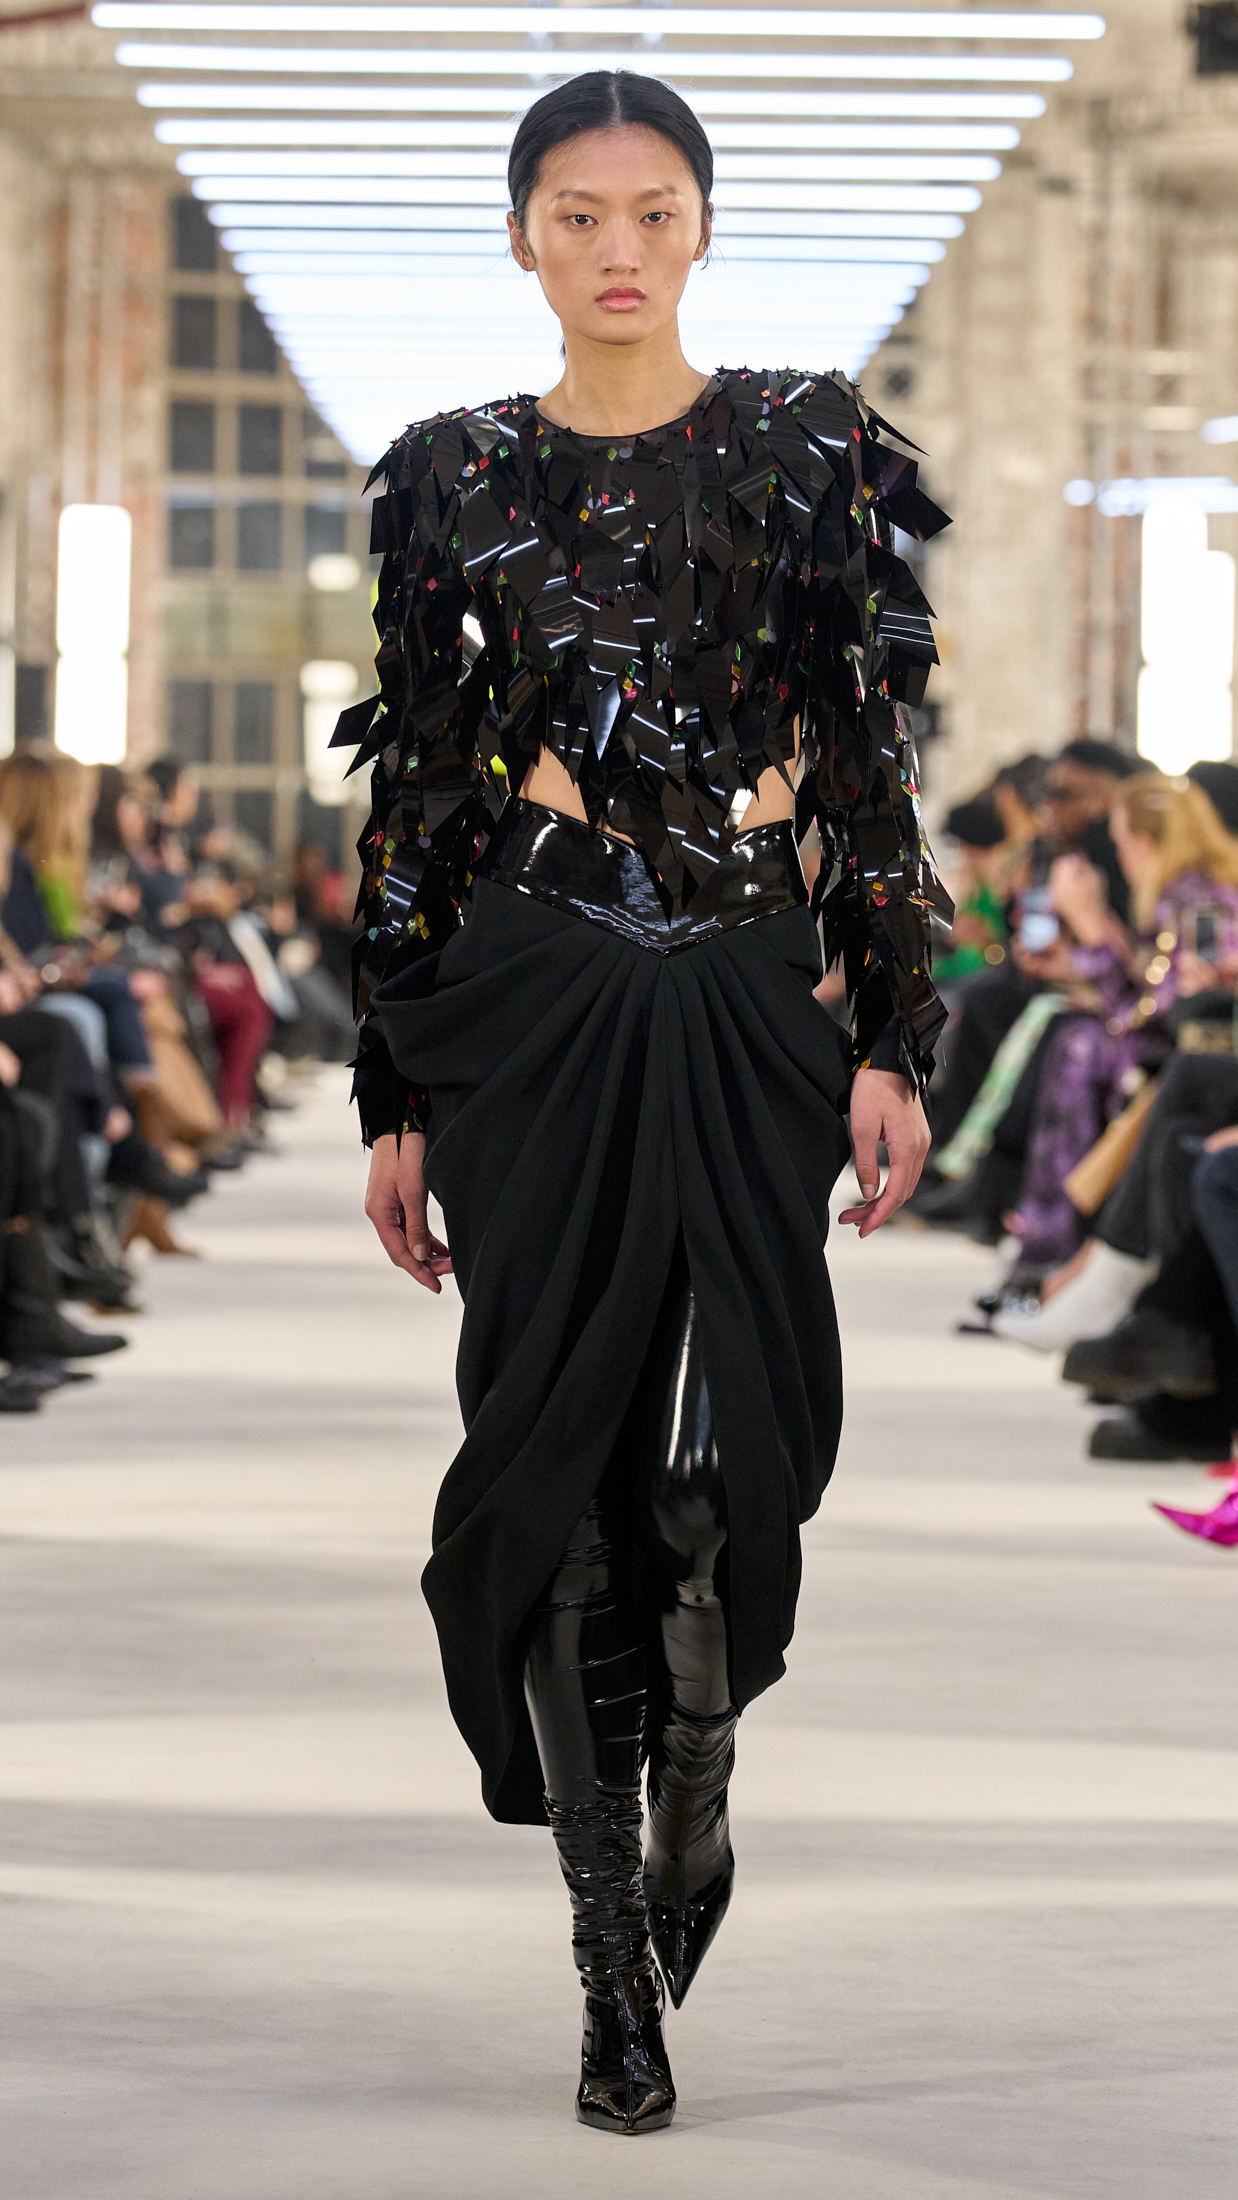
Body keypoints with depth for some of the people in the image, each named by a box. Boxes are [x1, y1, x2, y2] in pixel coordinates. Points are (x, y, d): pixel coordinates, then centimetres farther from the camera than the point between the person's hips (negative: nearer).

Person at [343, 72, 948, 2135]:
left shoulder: (812, 450, 4)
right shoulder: (457, 476, 6)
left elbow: (871, 764, 4)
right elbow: (415, 799, 8)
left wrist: (895, 1037, -4)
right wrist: (395, 1094, 5)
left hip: (748, 996, 0)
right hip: (529, 996, 0)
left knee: (733, 1449, -8)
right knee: (557, 1448, -3)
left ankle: (697, 1778, 26)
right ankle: (620, 1964, 6)